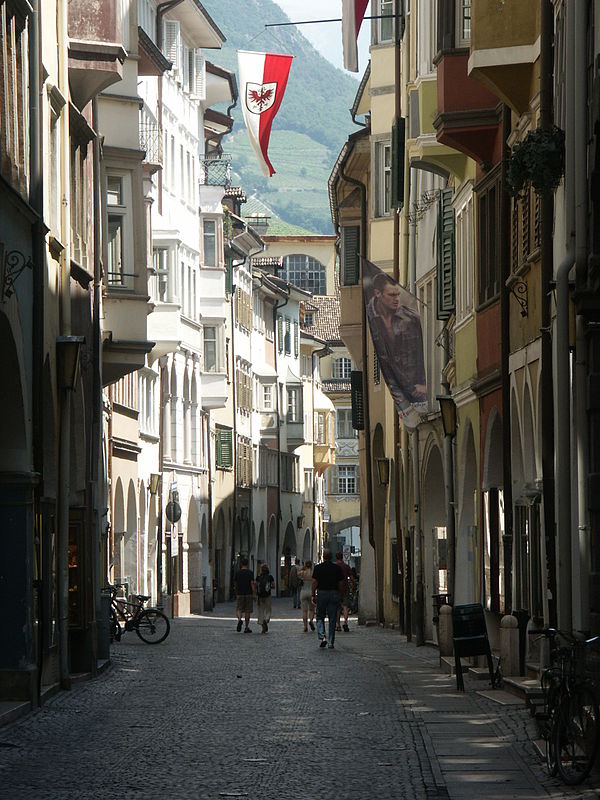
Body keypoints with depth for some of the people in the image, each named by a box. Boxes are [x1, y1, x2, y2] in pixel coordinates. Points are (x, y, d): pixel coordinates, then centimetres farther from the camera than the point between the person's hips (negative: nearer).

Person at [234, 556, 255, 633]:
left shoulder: (237, 572, 3)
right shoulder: (250, 572, -5)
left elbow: (235, 584, 9)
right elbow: (252, 583, -12)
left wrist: (236, 593, 22)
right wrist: (254, 594, -10)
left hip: (240, 594, 1)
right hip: (248, 594, -1)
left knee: (239, 609, 10)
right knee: (247, 611, 5)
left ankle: (239, 619, -21)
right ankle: (246, 628, 7)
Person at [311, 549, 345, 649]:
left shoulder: (318, 568, -3)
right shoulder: (337, 568, 1)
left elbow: (314, 582, -7)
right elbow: (341, 584, 1)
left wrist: (313, 595, 1)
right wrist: (339, 594, 13)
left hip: (321, 593, -1)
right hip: (334, 594, 1)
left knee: (320, 617, 11)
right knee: (332, 619, 5)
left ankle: (322, 636, -10)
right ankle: (330, 642, 5)